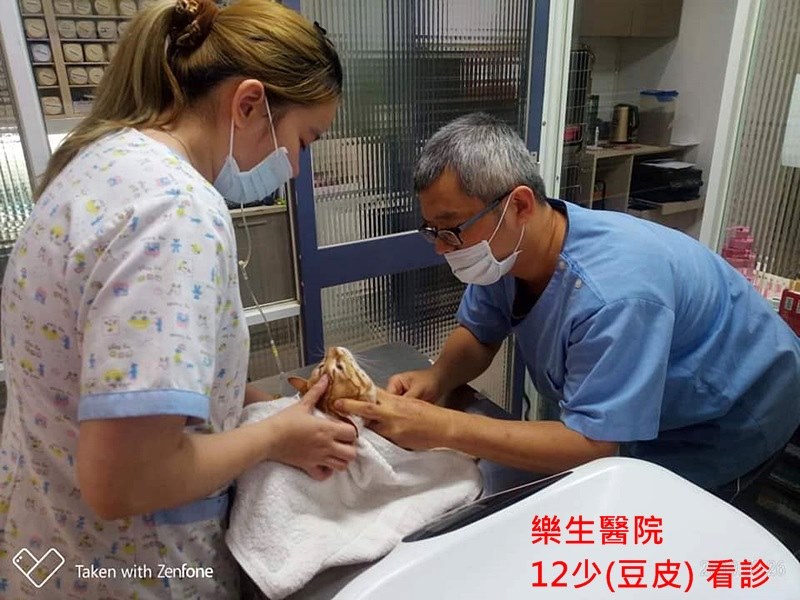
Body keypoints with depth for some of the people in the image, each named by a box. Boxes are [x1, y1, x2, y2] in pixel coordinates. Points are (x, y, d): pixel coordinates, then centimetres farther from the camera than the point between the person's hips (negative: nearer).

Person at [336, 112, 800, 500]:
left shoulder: (613, 294, -40)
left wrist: (441, 428, -43)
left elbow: (592, 445, -38)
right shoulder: (504, 249, -16)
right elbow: (478, 335, -2)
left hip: (735, 414, -6)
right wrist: (436, 379, -23)